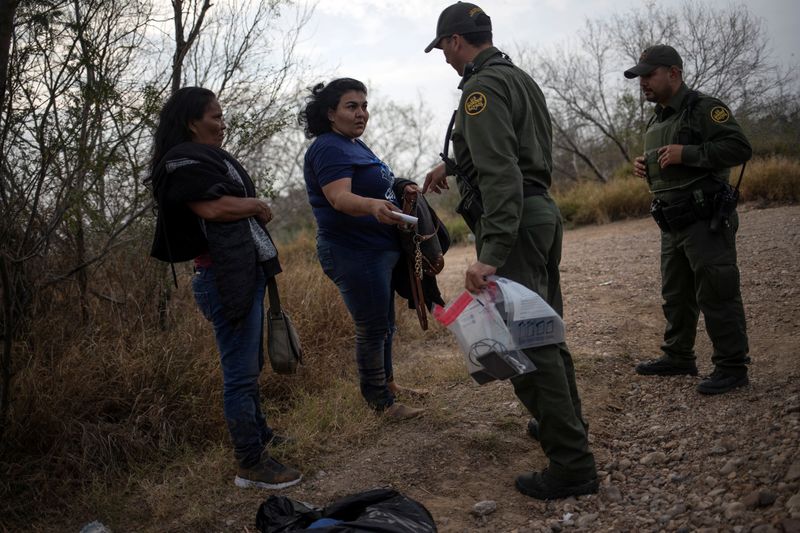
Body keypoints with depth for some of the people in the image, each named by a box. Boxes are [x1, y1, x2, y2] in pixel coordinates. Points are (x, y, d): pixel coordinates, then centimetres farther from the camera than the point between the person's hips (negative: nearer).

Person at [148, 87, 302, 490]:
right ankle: (251, 464, 5)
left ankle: (258, 433, 39)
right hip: (224, 277, -10)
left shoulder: (206, 157, 20)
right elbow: (213, 206, -23)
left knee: (249, 365, 22)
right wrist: (258, 205, -7)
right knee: (240, 372, -4)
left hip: (245, 272, 10)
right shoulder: (182, 161, -10)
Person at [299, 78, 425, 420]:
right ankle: (382, 401, 12)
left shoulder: (355, 145, 14)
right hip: (354, 253, -10)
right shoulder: (328, 148, -16)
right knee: (372, 327, -1)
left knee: (384, 324, 20)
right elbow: (340, 198, -31)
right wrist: (373, 205, -49)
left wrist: (398, 190, 12)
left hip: (380, 250, 10)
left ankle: (387, 383, 37)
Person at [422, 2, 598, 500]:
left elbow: (499, 173, -25)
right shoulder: (520, 79, 18)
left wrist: (491, 254, -30)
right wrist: (452, 165, 41)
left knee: (525, 344, -8)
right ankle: (566, 425, 35)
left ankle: (572, 464, -3)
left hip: (512, 221, -10)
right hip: (542, 210, 10)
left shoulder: (482, 88, -14)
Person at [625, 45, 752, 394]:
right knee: (675, 295, 16)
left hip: (706, 222, -9)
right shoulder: (656, 120, 17)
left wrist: (686, 153, -22)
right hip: (672, 225, 9)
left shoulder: (704, 109, -10)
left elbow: (740, 148, -19)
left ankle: (732, 367, 5)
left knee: (716, 295, -5)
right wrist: (645, 168, 8)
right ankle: (678, 357, 28)